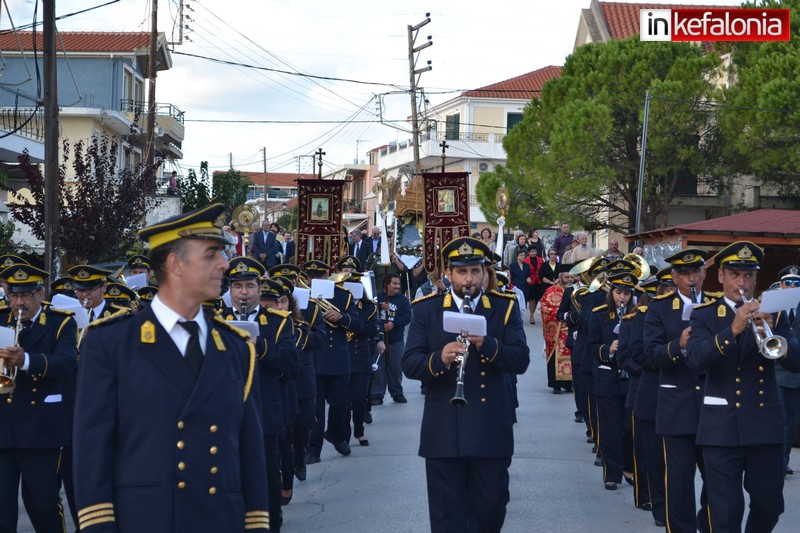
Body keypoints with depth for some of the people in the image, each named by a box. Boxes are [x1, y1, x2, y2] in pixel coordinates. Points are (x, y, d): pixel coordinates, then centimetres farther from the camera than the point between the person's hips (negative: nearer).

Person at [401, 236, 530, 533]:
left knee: (492, 509, 9)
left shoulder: (504, 308, 4)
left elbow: (521, 361, -5)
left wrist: (487, 344, -23)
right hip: (443, 431, -1)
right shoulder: (426, 310, 2)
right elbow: (409, 364, -5)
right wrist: (439, 359, -25)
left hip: (491, 430, 1)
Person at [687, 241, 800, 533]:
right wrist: (733, 330, -28)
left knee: (769, 505, 10)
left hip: (766, 423, 3)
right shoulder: (704, 315, 2)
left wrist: (771, 331, -21)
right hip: (722, 427, -2)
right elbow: (695, 359, -15)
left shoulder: (771, 312, 8)